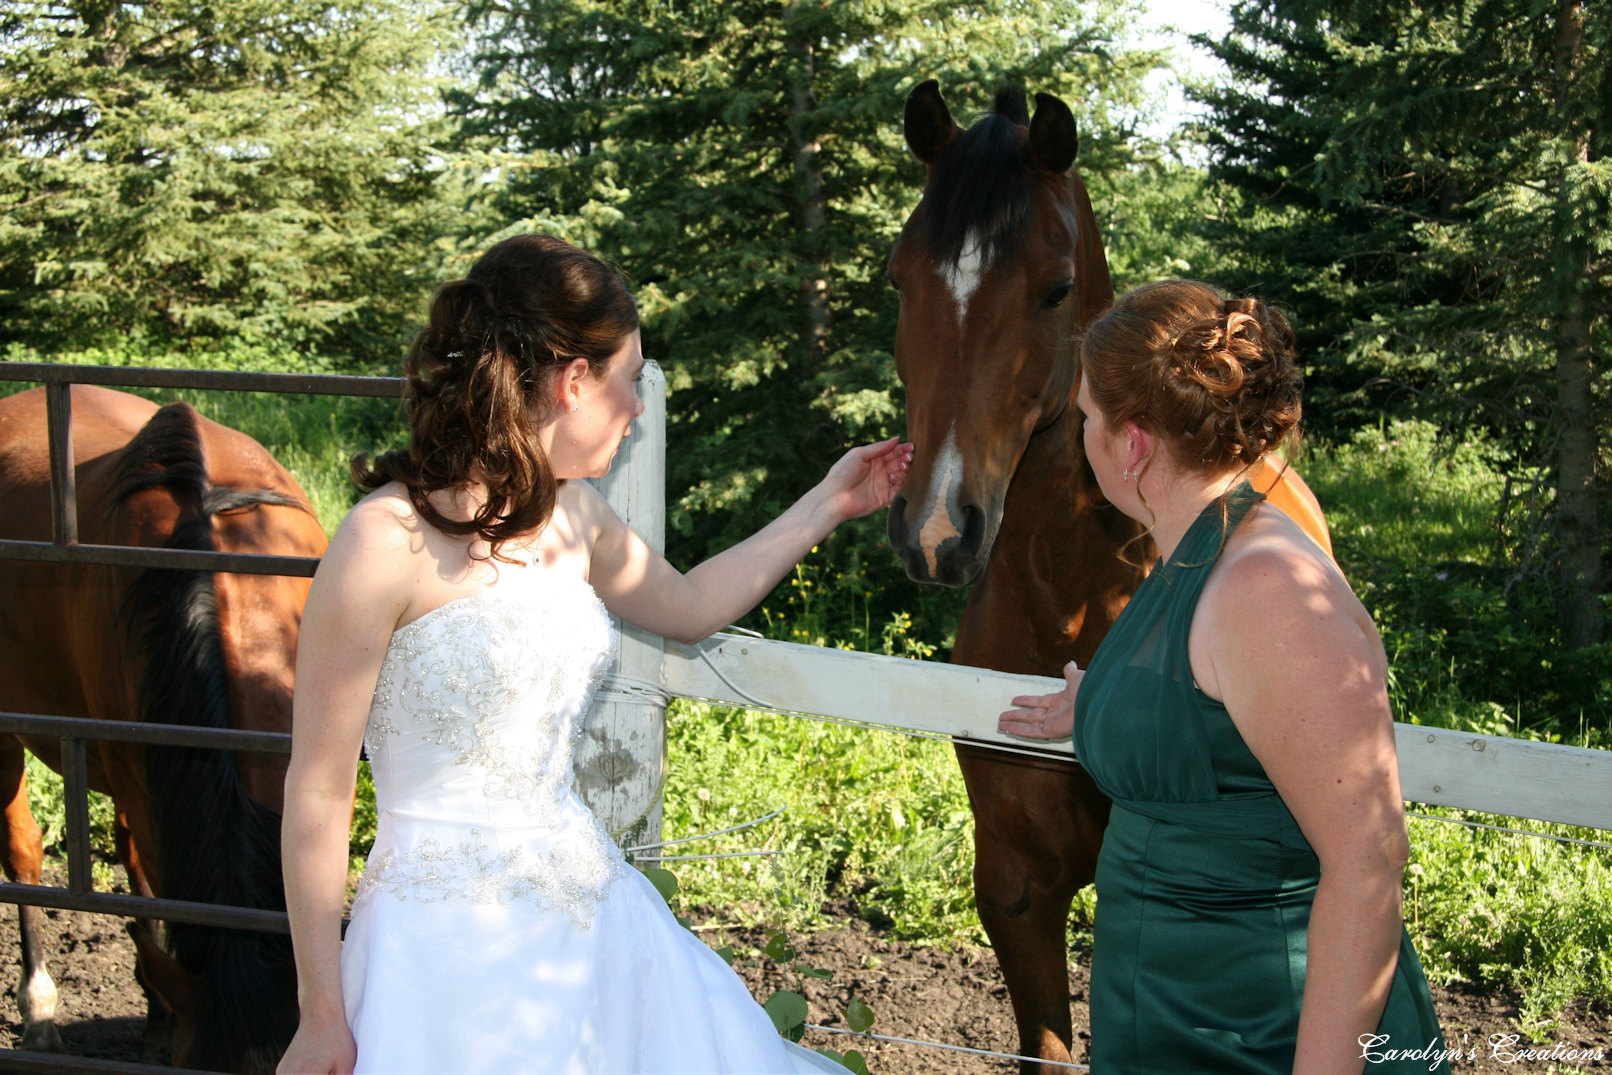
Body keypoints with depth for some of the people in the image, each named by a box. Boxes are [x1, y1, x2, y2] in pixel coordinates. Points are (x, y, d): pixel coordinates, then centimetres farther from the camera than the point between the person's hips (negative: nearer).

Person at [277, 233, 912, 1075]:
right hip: (448, 941, -7)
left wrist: (828, 505, 30)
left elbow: (687, 607, 29)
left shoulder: (572, 516, 8)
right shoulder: (388, 542, -15)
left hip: (592, 907, 7)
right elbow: (317, 794, -12)